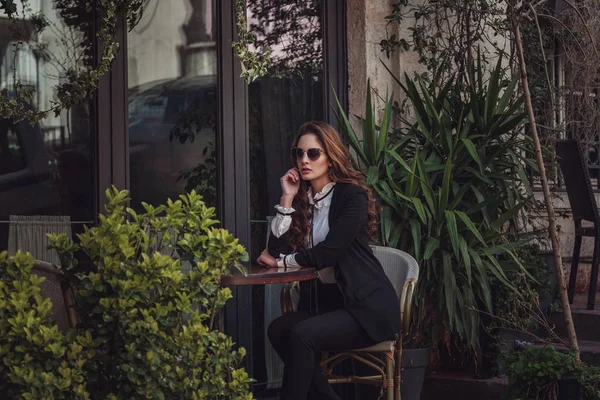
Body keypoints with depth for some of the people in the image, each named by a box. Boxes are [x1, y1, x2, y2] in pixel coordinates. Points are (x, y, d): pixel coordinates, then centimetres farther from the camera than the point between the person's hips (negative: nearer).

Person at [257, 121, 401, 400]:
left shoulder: (353, 195, -9)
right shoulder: (302, 198, 10)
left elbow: (330, 251, -19)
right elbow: (277, 250, -1)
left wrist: (281, 261, -7)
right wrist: (287, 199, -6)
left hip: (367, 306, -6)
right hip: (324, 299, 6)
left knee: (301, 334, -29)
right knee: (278, 330, -21)